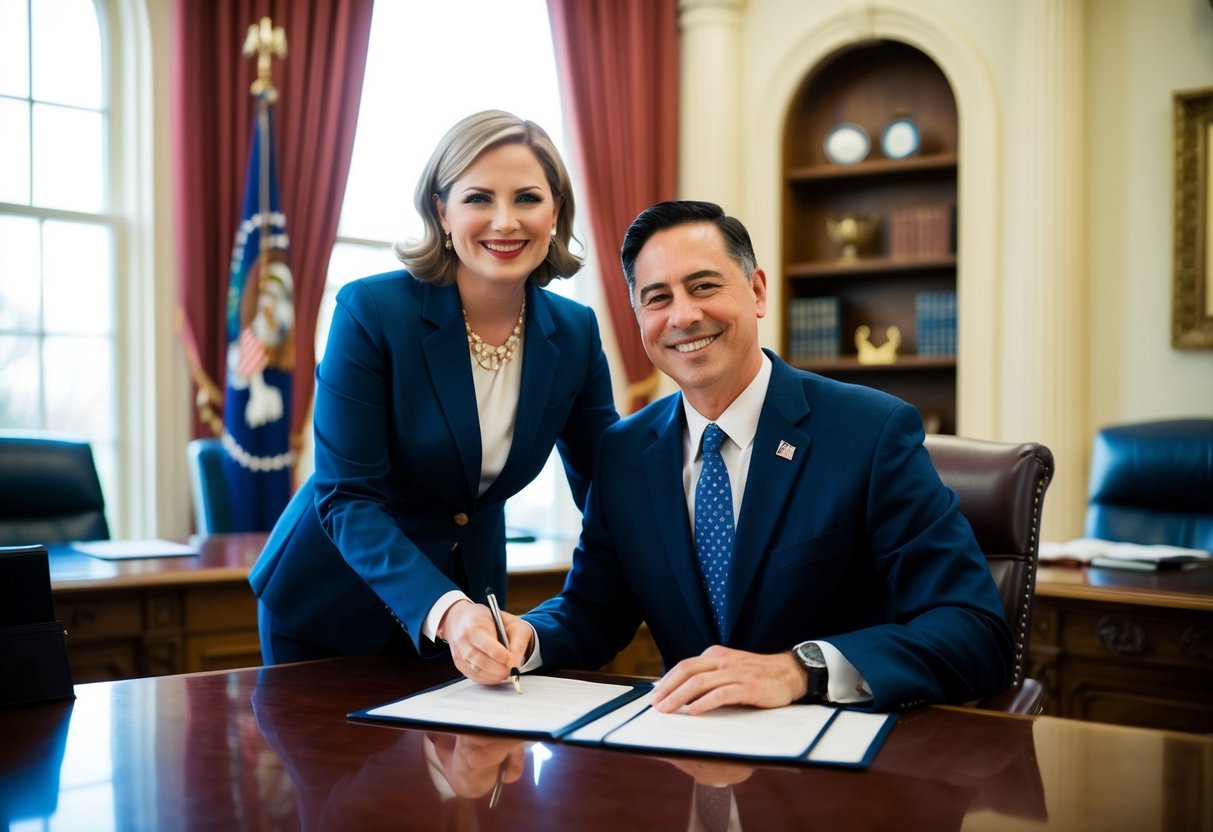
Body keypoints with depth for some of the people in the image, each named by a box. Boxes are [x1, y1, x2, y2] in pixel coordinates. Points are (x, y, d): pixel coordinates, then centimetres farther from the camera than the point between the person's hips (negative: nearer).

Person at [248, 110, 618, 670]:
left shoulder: (574, 334, -9)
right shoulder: (370, 311, -21)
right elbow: (345, 497, -23)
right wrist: (442, 609, -36)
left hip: (467, 604, 3)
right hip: (329, 603, -3)